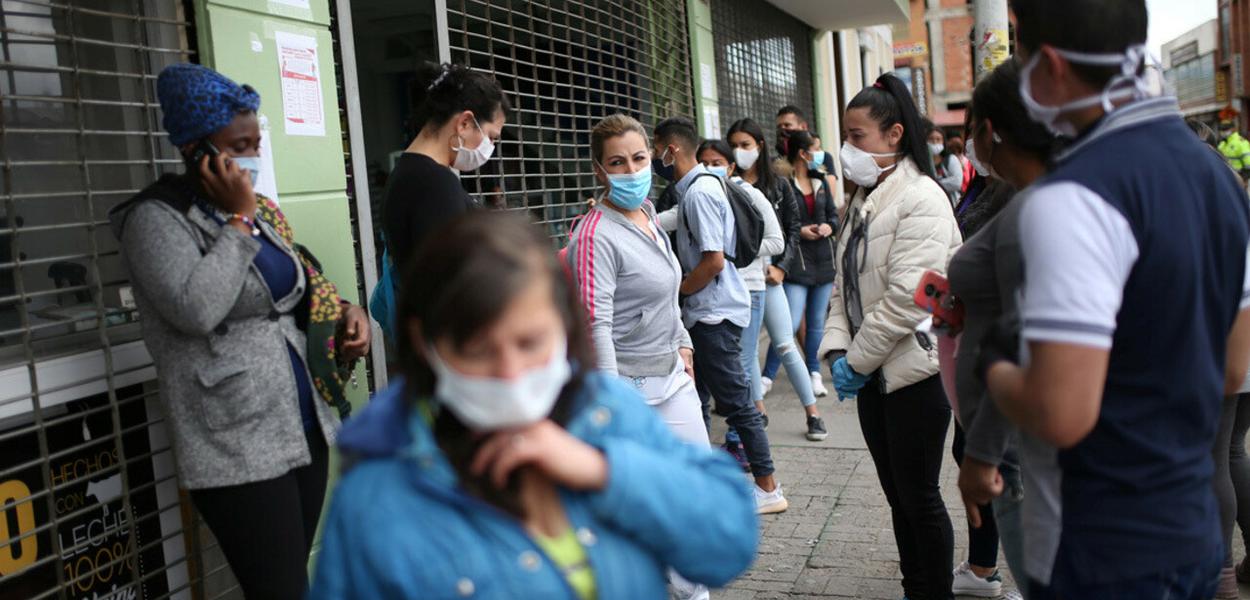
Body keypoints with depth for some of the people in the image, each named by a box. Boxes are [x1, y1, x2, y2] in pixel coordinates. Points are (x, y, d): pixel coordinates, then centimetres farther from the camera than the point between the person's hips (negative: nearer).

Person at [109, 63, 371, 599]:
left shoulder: (260, 209, 13)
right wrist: (239, 219, -14)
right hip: (238, 449, -7)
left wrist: (346, 312, 4)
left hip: (307, 425, 7)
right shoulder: (155, 218, -7)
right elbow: (196, 309, -23)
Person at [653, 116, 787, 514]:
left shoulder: (700, 191, -18)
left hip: (715, 313, -10)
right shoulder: (693, 188, 12)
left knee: (735, 402, -2)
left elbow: (714, 260, -22)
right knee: (695, 398, 16)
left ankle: (768, 489, 7)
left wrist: (675, 290, -10)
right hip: (704, 312, 10)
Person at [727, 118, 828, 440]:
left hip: (768, 274, 0)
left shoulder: (778, 186, 5)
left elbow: (794, 229, 6)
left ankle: (812, 412, 11)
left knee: (785, 344, 2)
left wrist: (781, 267, -3)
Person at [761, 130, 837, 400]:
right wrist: (799, 231, -17)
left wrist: (829, 226, -2)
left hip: (824, 259, 7)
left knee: (817, 322, 13)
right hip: (796, 261, -7)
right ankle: (767, 376, -2)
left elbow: (833, 213, 18)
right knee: (791, 323, -12)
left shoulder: (820, 182, 12)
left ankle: (814, 373, 26)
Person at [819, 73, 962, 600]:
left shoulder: (921, 198, -15)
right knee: (897, 493, 16)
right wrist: (837, 350, -2)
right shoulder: (864, 202, 12)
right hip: (873, 374, 8)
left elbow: (907, 298, -22)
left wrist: (857, 360, -15)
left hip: (914, 371, -8)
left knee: (920, 496, 4)